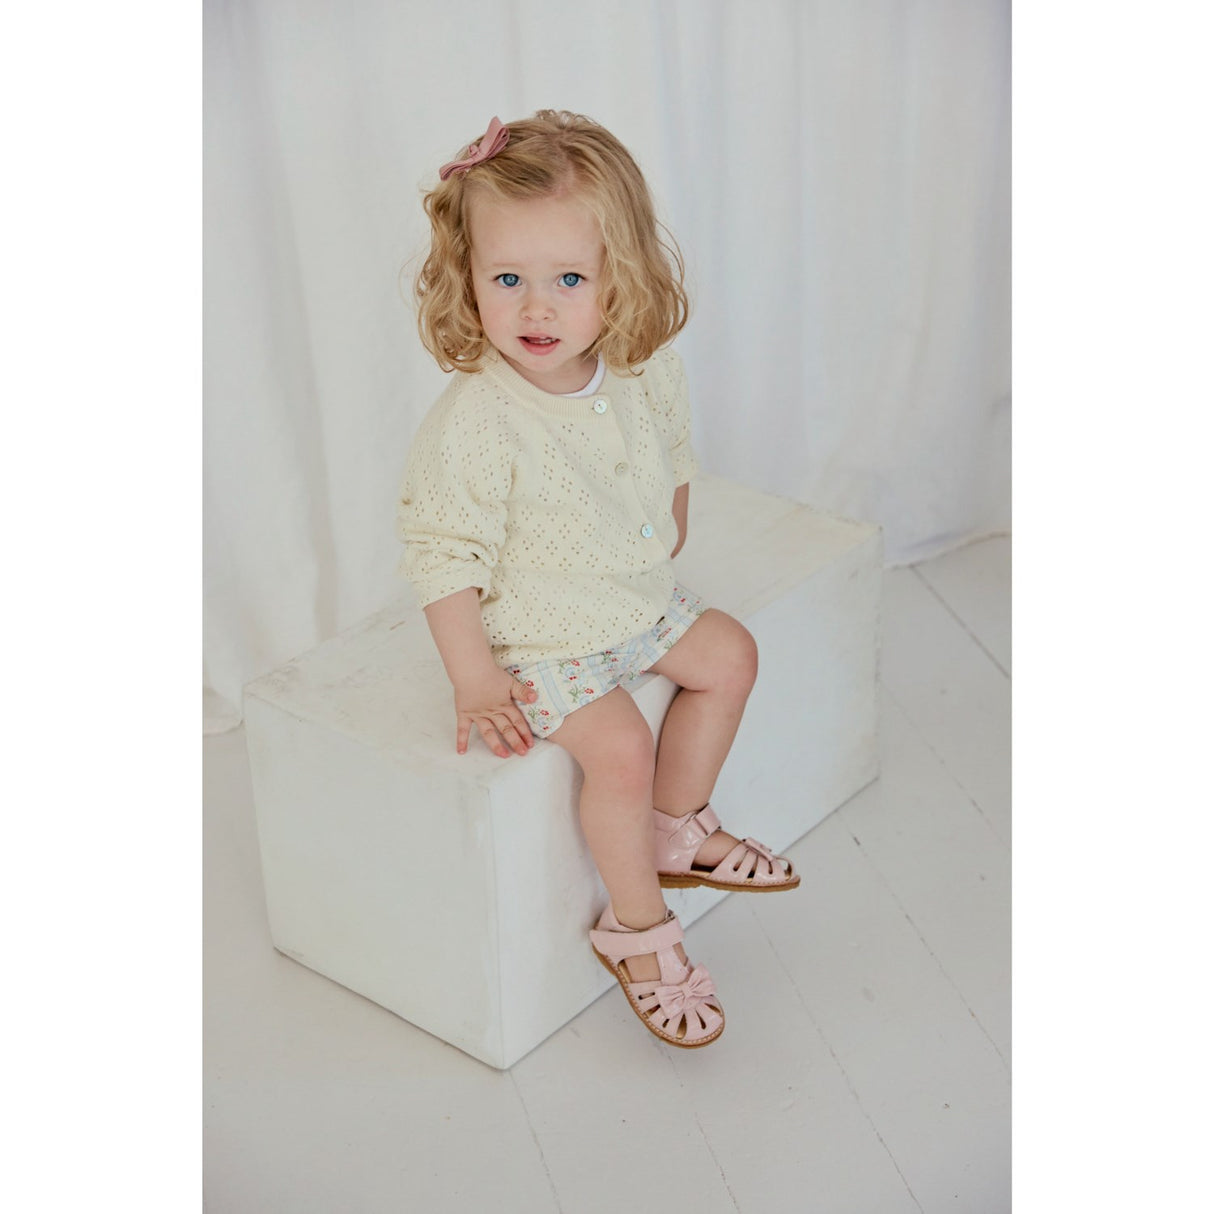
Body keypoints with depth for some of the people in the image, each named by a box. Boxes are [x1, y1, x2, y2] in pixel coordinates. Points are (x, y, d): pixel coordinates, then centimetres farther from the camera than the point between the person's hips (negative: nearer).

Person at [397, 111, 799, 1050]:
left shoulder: (648, 376, -11)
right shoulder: (472, 426, -31)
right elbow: (444, 559, -23)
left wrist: (662, 553, 16)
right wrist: (475, 683, -21)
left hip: (641, 602, 7)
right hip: (537, 636, -7)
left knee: (731, 656, 10)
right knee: (620, 749, -19)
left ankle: (677, 829, 27)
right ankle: (637, 927, 5)